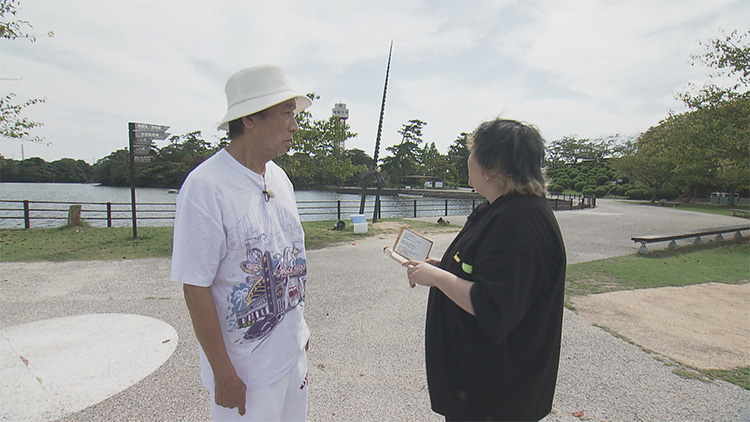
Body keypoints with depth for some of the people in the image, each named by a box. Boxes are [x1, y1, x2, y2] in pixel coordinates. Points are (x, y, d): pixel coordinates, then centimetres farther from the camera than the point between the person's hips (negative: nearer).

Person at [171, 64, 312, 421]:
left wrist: (300, 330, 14)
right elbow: (195, 288, -20)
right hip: (243, 368, -7)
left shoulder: (279, 178, 3)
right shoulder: (205, 186, -21)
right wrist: (223, 374, -15)